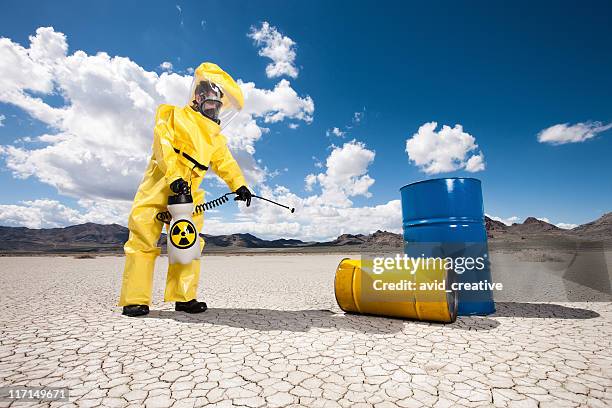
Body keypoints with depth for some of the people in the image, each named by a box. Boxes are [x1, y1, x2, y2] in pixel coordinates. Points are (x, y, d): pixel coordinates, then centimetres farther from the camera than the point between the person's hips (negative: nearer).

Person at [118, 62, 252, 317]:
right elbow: (163, 146, -9)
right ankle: (135, 299, 3)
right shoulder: (173, 116, 6)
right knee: (143, 238, -5)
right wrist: (174, 176, -23)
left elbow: (225, 163, 10)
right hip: (159, 186, -5)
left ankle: (184, 297, 10)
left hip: (188, 192, 5)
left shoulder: (215, 137, 21)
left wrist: (239, 185, -7)